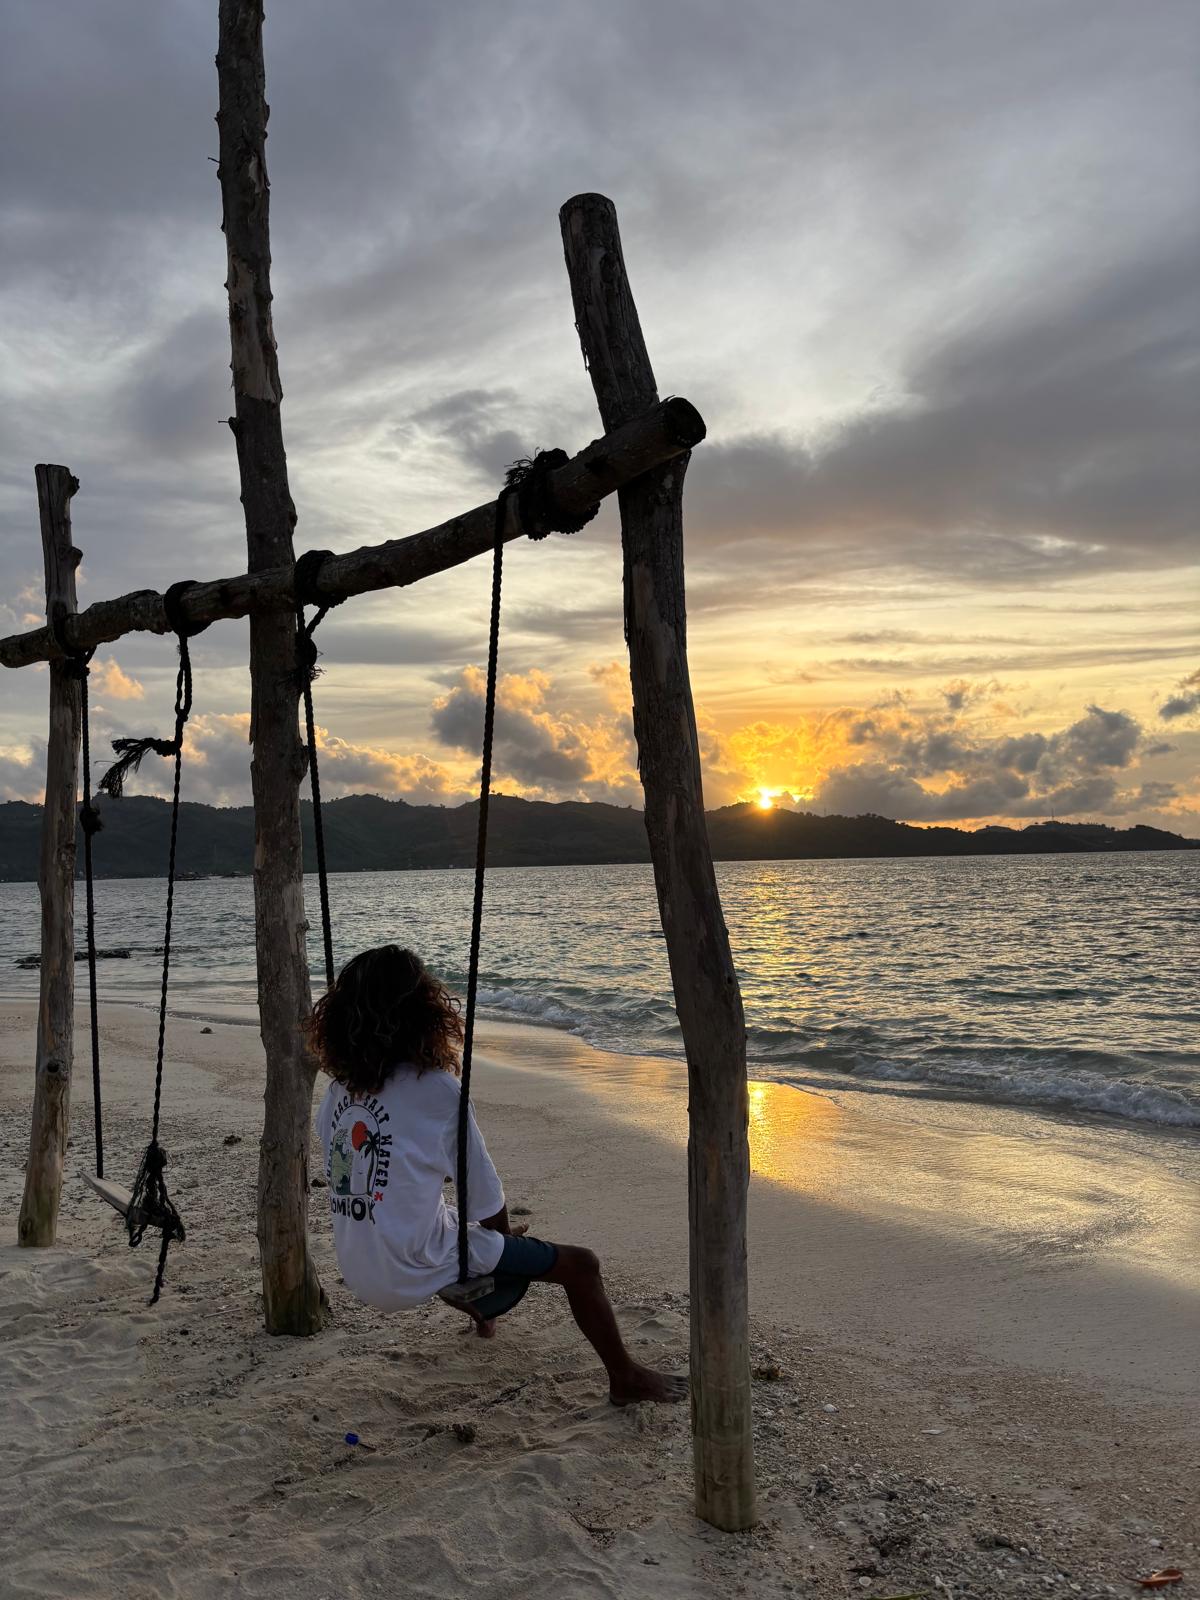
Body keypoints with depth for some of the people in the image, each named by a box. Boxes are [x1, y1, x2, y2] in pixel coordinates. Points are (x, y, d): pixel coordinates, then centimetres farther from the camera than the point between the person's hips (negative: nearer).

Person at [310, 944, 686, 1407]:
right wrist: (506, 1238, 12)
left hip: (362, 1276, 7)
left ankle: (482, 1313, 63)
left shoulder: (339, 1088, 0)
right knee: (580, 1264, 6)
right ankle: (626, 1379, 19)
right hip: (415, 1272, -7)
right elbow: (489, 1206, -12)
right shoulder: (435, 1089, -18)